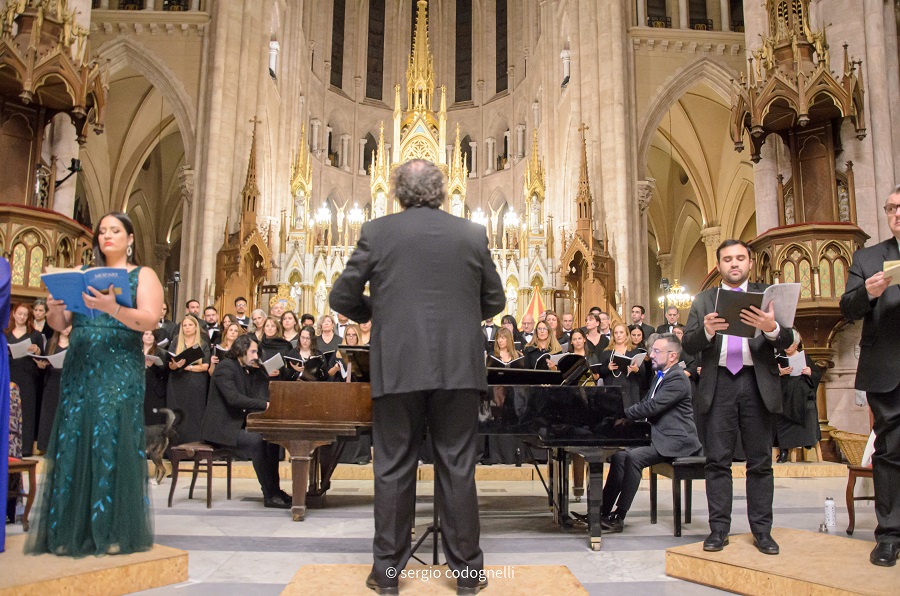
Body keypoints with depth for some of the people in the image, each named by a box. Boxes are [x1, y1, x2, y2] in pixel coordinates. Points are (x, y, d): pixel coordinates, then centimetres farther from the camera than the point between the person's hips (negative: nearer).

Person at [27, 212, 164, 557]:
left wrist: (113, 309, -26)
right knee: (72, 444, 1)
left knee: (112, 444, -6)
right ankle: (70, 531, 9)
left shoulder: (143, 276, 5)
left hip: (120, 372, -4)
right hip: (78, 370, 4)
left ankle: (113, 532, 2)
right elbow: (59, 325, 12)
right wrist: (55, 309, -10)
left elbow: (150, 321, -10)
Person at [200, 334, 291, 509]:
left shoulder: (248, 370, 14)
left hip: (237, 424, 9)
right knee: (256, 441, -28)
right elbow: (234, 398, -28)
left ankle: (274, 489, -5)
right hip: (221, 428, -9)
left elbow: (264, 393, 5)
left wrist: (259, 370, -5)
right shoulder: (225, 367, -13)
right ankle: (270, 495, -23)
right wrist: (265, 404, -30)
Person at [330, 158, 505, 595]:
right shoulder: (472, 234, 4)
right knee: (458, 469, 9)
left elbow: (342, 298, 2)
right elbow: (494, 302, 10)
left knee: (393, 469, 9)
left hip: (398, 368, -1)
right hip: (459, 367, 1)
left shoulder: (376, 232, 0)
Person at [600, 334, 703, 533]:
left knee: (634, 457, -27)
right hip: (658, 435, 10)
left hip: (675, 440, -10)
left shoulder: (677, 378, -15)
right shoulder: (660, 376, 17)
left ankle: (619, 517, -20)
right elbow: (645, 404, 16)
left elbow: (651, 407, -24)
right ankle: (603, 511, -1)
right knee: (619, 455, -3)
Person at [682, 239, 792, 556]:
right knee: (718, 460, 3)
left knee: (760, 461, 5)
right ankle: (719, 529, 9)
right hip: (718, 384, 0)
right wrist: (706, 330, -20)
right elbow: (689, 346, 2)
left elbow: (786, 341, -2)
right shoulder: (704, 300, 10)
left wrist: (772, 328, -24)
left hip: (757, 383, 0)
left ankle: (762, 530, 13)